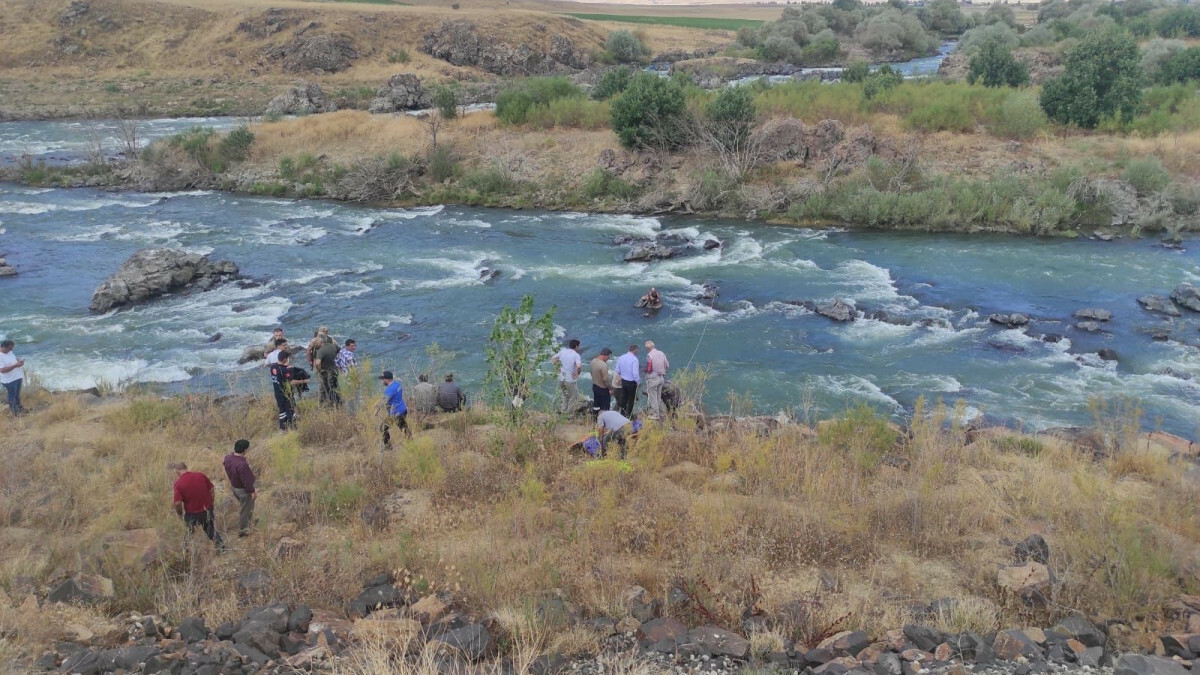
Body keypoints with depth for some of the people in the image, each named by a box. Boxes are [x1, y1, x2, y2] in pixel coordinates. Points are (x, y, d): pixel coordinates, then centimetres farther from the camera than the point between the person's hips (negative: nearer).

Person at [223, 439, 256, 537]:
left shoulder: (228, 457, -13)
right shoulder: (242, 464, -37)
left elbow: (228, 472, 6)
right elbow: (247, 480, -27)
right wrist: (252, 491, -18)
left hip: (234, 486, 9)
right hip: (243, 490, -9)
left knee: (243, 506, 30)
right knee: (246, 510, 13)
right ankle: (242, 531, 29)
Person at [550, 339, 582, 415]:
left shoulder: (563, 351, 2)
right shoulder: (576, 355, -16)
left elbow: (552, 359, 7)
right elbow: (579, 366, -32)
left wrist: (558, 367, 10)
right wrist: (577, 373, -14)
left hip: (561, 378, 6)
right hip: (571, 380, -6)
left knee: (565, 395, 26)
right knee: (572, 397, 14)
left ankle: (564, 411, 33)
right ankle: (570, 413, 20)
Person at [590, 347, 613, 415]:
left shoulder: (593, 361, -4)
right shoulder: (603, 365, -30)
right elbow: (606, 380, -25)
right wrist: (610, 388, -11)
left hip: (595, 386, 9)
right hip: (603, 389, -9)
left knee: (596, 405, 21)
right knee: (604, 407, 6)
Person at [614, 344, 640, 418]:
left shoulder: (621, 358, 0)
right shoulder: (634, 359, -20)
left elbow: (617, 371, 7)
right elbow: (635, 373, -23)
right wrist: (638, 381, -8)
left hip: (623, 381, 6)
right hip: (632, 382, -6)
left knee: (623, 398, 18)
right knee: (631, 400, 9)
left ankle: (622, 414, 26)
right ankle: (629, 416, 18)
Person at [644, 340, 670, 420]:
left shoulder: (649, 355, -19)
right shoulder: (661, 353, 2)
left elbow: (648, 369, -19)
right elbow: (667, 365, 6)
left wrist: (644, 370, 2)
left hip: (653, 378, -7)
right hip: (661, 377, 7)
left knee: (653, 397, 3)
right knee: (659, 396, 20)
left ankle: (655, 414, 5)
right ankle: (660, 412, 29)